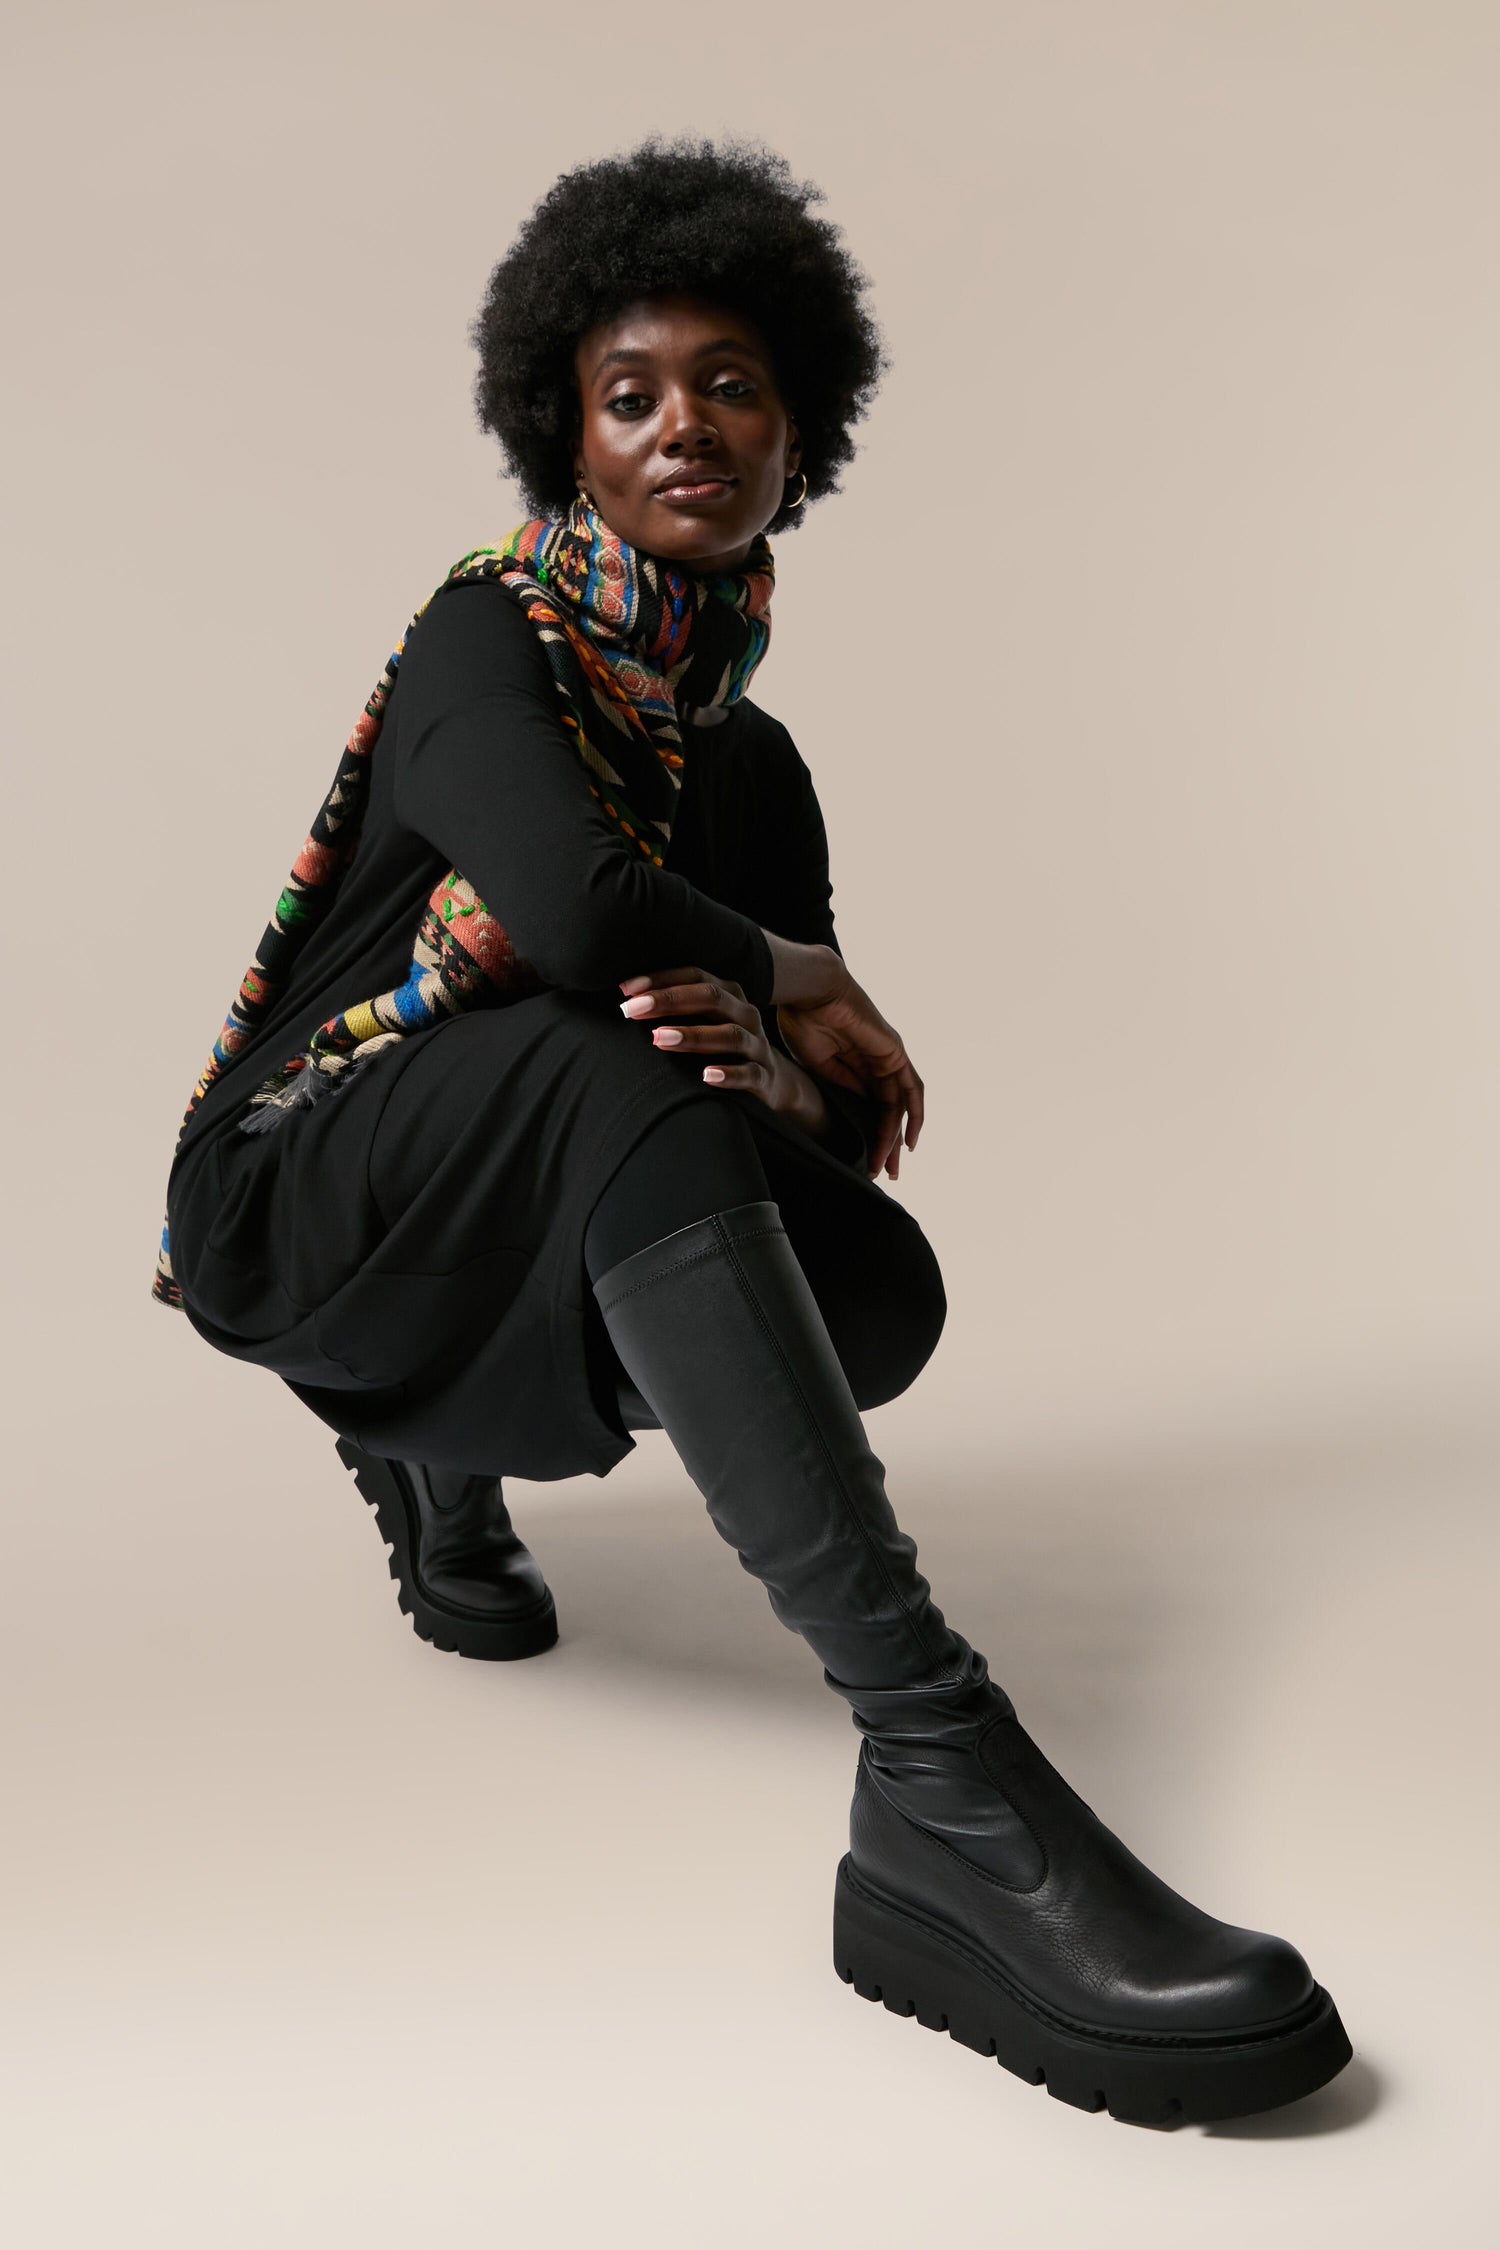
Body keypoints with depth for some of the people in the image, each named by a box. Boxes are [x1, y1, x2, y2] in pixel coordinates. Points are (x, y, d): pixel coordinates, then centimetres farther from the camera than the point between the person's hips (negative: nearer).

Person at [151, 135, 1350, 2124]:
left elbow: (845, 1115, 0)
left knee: (880, 1275, -19)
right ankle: (935, 1778, -48)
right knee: (616, 1058, -36)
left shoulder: (748, 758, 8)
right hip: (298, 1188, -6)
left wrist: (779, 1079, -25)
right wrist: (795, 979, -15)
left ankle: (439, 1455, 7)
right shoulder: (488, 639, -10)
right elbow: (574, 911, -33)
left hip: (505, 1268, 6)